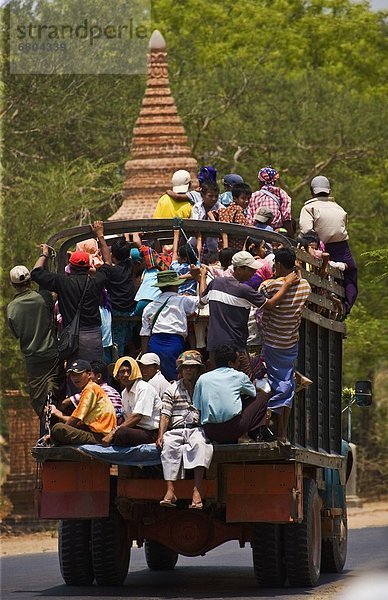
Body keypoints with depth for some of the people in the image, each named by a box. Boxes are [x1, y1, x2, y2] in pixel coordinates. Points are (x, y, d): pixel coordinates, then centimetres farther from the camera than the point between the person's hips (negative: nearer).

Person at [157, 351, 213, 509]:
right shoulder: (172, 390, 18)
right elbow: (165, 414, 9)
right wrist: (161, 435, -6)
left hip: (198, 428, -1)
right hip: (176, 429, 1)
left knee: (199, 443, -36)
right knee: (169, 445, -33)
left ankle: (197, 490, -43)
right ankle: (170, 491, -40)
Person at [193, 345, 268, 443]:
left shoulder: (202, 378, 13)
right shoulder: (239, 376, 8)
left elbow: (196, 408, 14)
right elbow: (253, 393, 26)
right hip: (234, 427, -4)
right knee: (261, 396, 18)